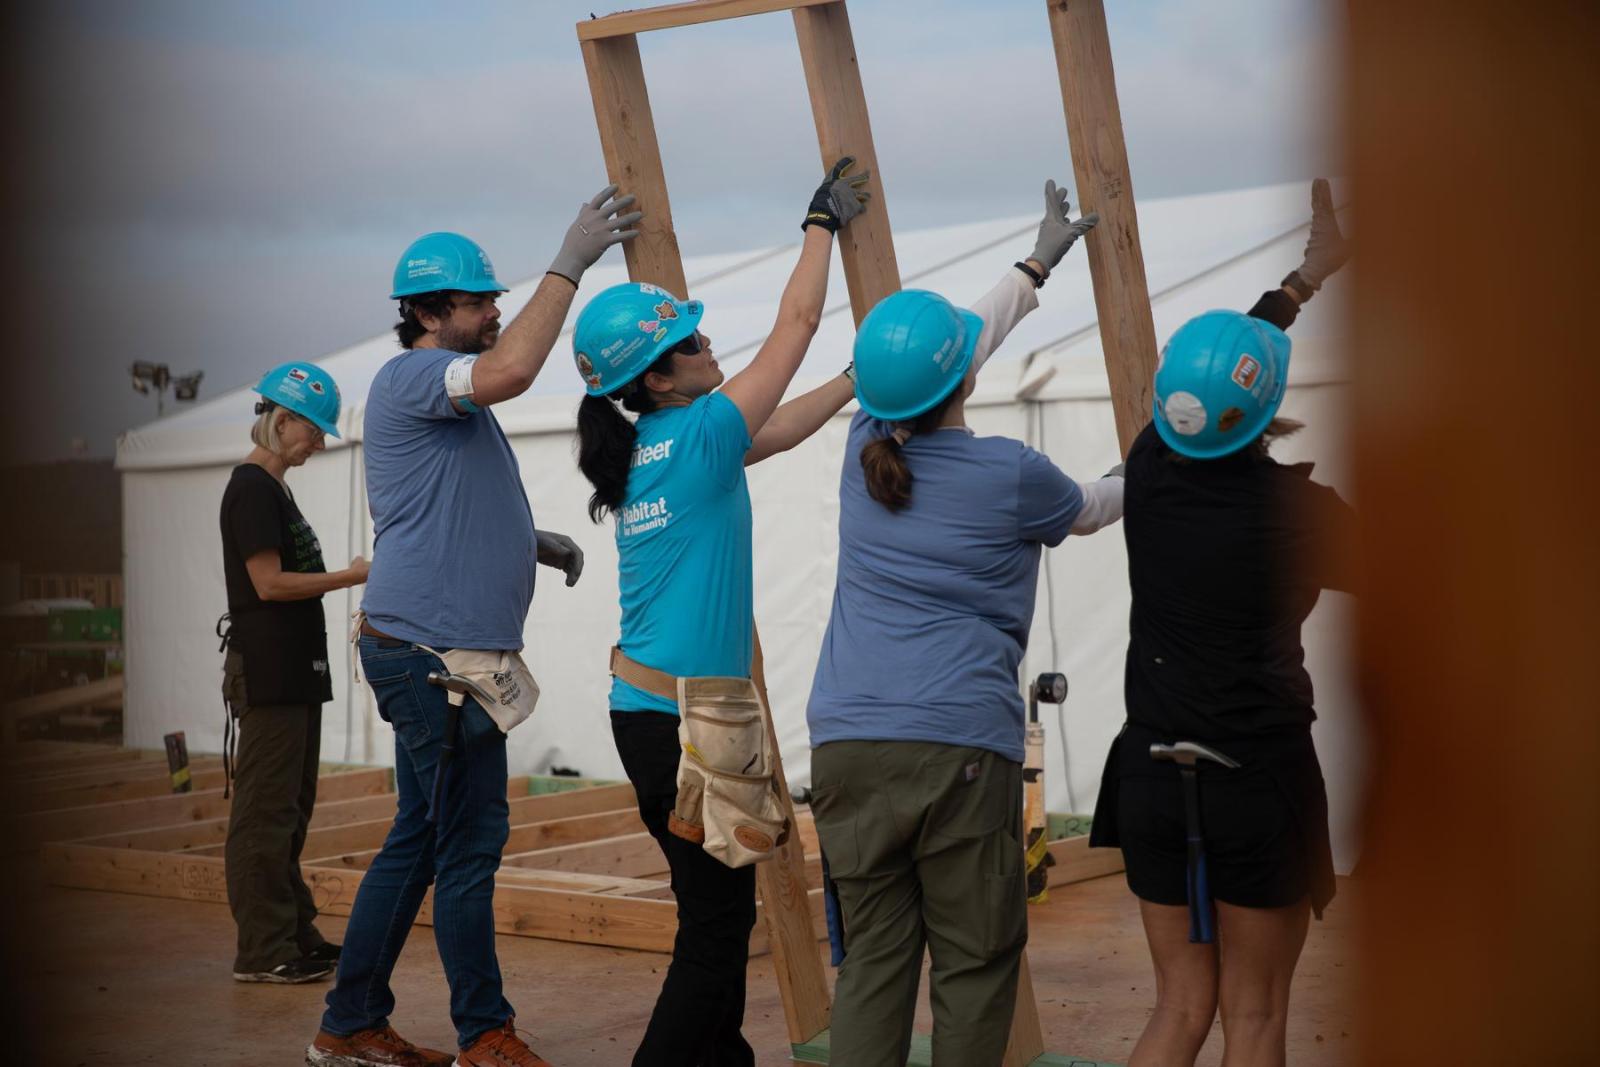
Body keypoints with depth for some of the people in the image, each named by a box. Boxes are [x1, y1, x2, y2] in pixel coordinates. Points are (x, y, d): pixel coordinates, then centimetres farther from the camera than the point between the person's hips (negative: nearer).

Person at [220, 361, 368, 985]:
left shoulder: (272, 488, 19)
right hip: (268, 672, -10)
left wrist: (349, 576, 13)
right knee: (266, 807, -7)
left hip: (294, 671, 10)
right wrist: (352, 576, -12)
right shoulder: (252, 488, -11)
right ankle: (262, 950, -4)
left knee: (291, 806, 13)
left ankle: (293, 933, 20)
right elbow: (269, 583, -17)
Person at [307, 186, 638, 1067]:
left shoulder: (452, 397, 22)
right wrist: (571, 263, -24)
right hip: (430, 649, -11)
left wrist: (532, 542, 18)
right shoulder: (410, 378, -10)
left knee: (420, 838, 13)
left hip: (443, 653, 11)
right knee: (470, 837, -5)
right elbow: (511, 370, -30)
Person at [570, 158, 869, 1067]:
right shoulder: (696, 436, -12)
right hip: (685, 717, -9)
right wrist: (825, 222, 9)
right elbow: (795, 327, -3)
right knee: (716, 924, -4)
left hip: (650, 710, 9)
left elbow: (778, 431, 23)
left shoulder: (649, 447, 11)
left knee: (722, 913, 15)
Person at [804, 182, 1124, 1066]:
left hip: (846, 746, 5)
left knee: (871, 962, 6)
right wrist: (1138, 480, 43)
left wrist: (1037, 264, 39)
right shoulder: (1010, 476, -4)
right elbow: (1088, 510, 18)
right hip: (960, 748, -4)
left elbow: (939, 364, 25)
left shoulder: (865, 446, 8)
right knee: (973, 966, 4)